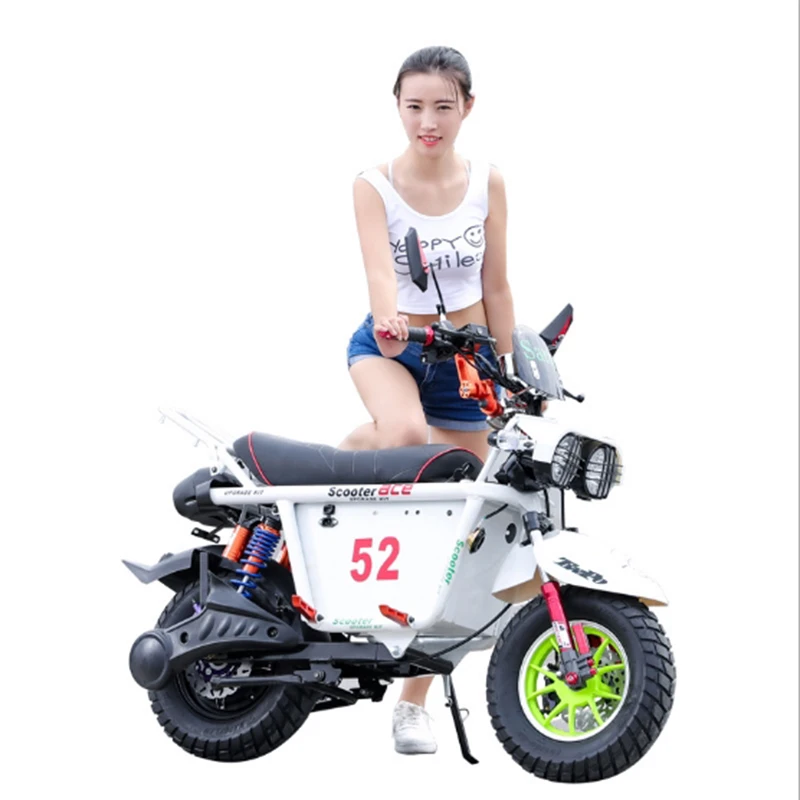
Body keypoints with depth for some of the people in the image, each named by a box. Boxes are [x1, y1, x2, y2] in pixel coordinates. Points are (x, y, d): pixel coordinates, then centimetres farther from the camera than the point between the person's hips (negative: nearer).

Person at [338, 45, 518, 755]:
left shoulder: (487, 183, -1)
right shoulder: (375, 185, -9)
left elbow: (495, 286, 5)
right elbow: (380, 268, -25)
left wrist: (508, 376, 6)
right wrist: (390, 319, -47)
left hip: (465, 360, 3)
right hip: (390, 350, -3)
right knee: (406, 433, -41)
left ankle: (415, 701, 14)